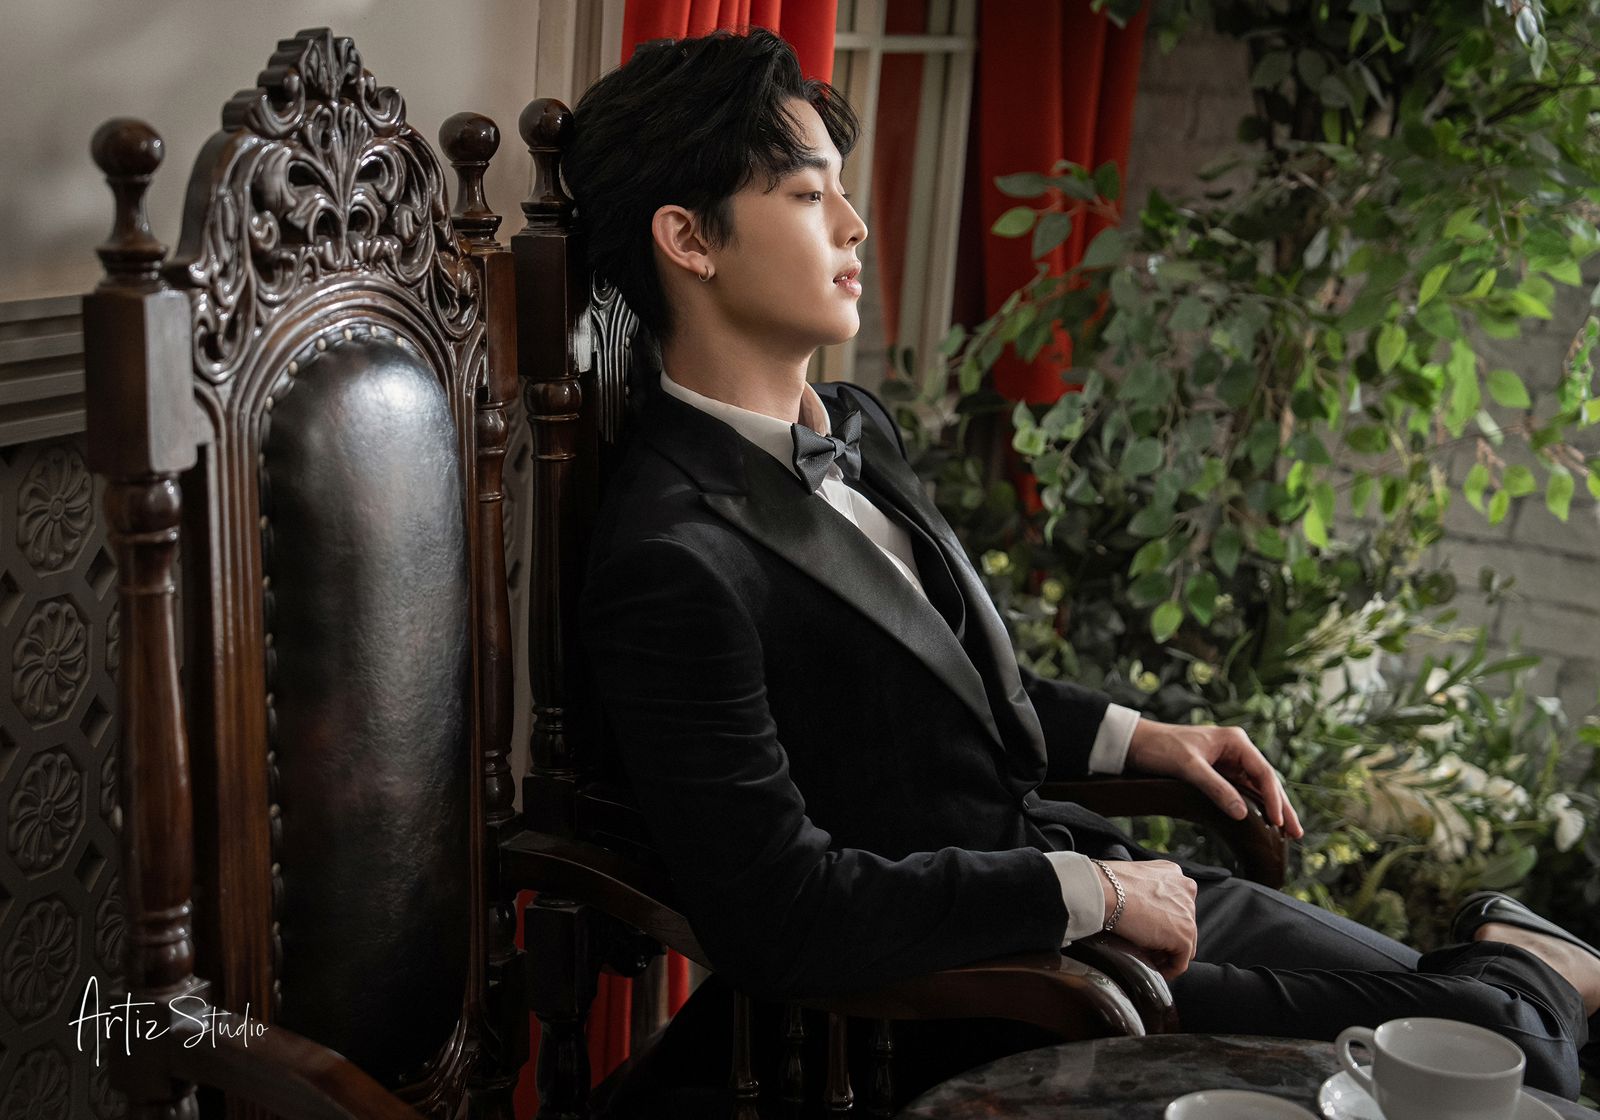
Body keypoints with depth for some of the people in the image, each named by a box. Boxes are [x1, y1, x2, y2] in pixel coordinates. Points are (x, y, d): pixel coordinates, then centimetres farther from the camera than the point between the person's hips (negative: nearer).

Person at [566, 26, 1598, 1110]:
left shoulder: (857, 426, 5)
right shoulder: (672, 564, -25)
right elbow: (780, 914, -27)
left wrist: (1136, 737, 8)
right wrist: (1089, 892, -20)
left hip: (1091, 878, 8)